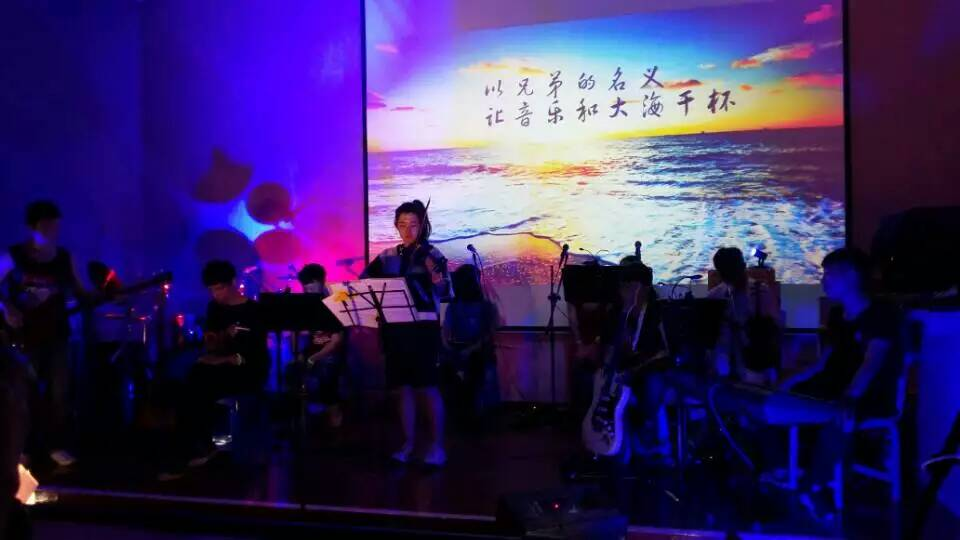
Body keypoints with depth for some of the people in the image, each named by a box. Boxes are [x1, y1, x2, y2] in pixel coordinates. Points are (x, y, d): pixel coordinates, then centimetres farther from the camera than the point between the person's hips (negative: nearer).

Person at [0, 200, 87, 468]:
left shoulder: (64, 257, 5)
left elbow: (78, 291, 8)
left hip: (56, 334, 3)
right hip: (25, 334, -3)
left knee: (59, 392, 3)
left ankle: (56, 445, 13)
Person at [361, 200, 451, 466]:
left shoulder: (431, 255, -4)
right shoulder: (388, 256, 9)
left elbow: (443, 294, -14)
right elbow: (364, 281, 14)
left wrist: (437, 279, -35)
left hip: (423, 328, -4)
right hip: (394, 329, 4)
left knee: (428, 387, -4)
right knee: (402, 387, 8)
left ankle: (437, 445, 6)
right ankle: (408, 444, 18)